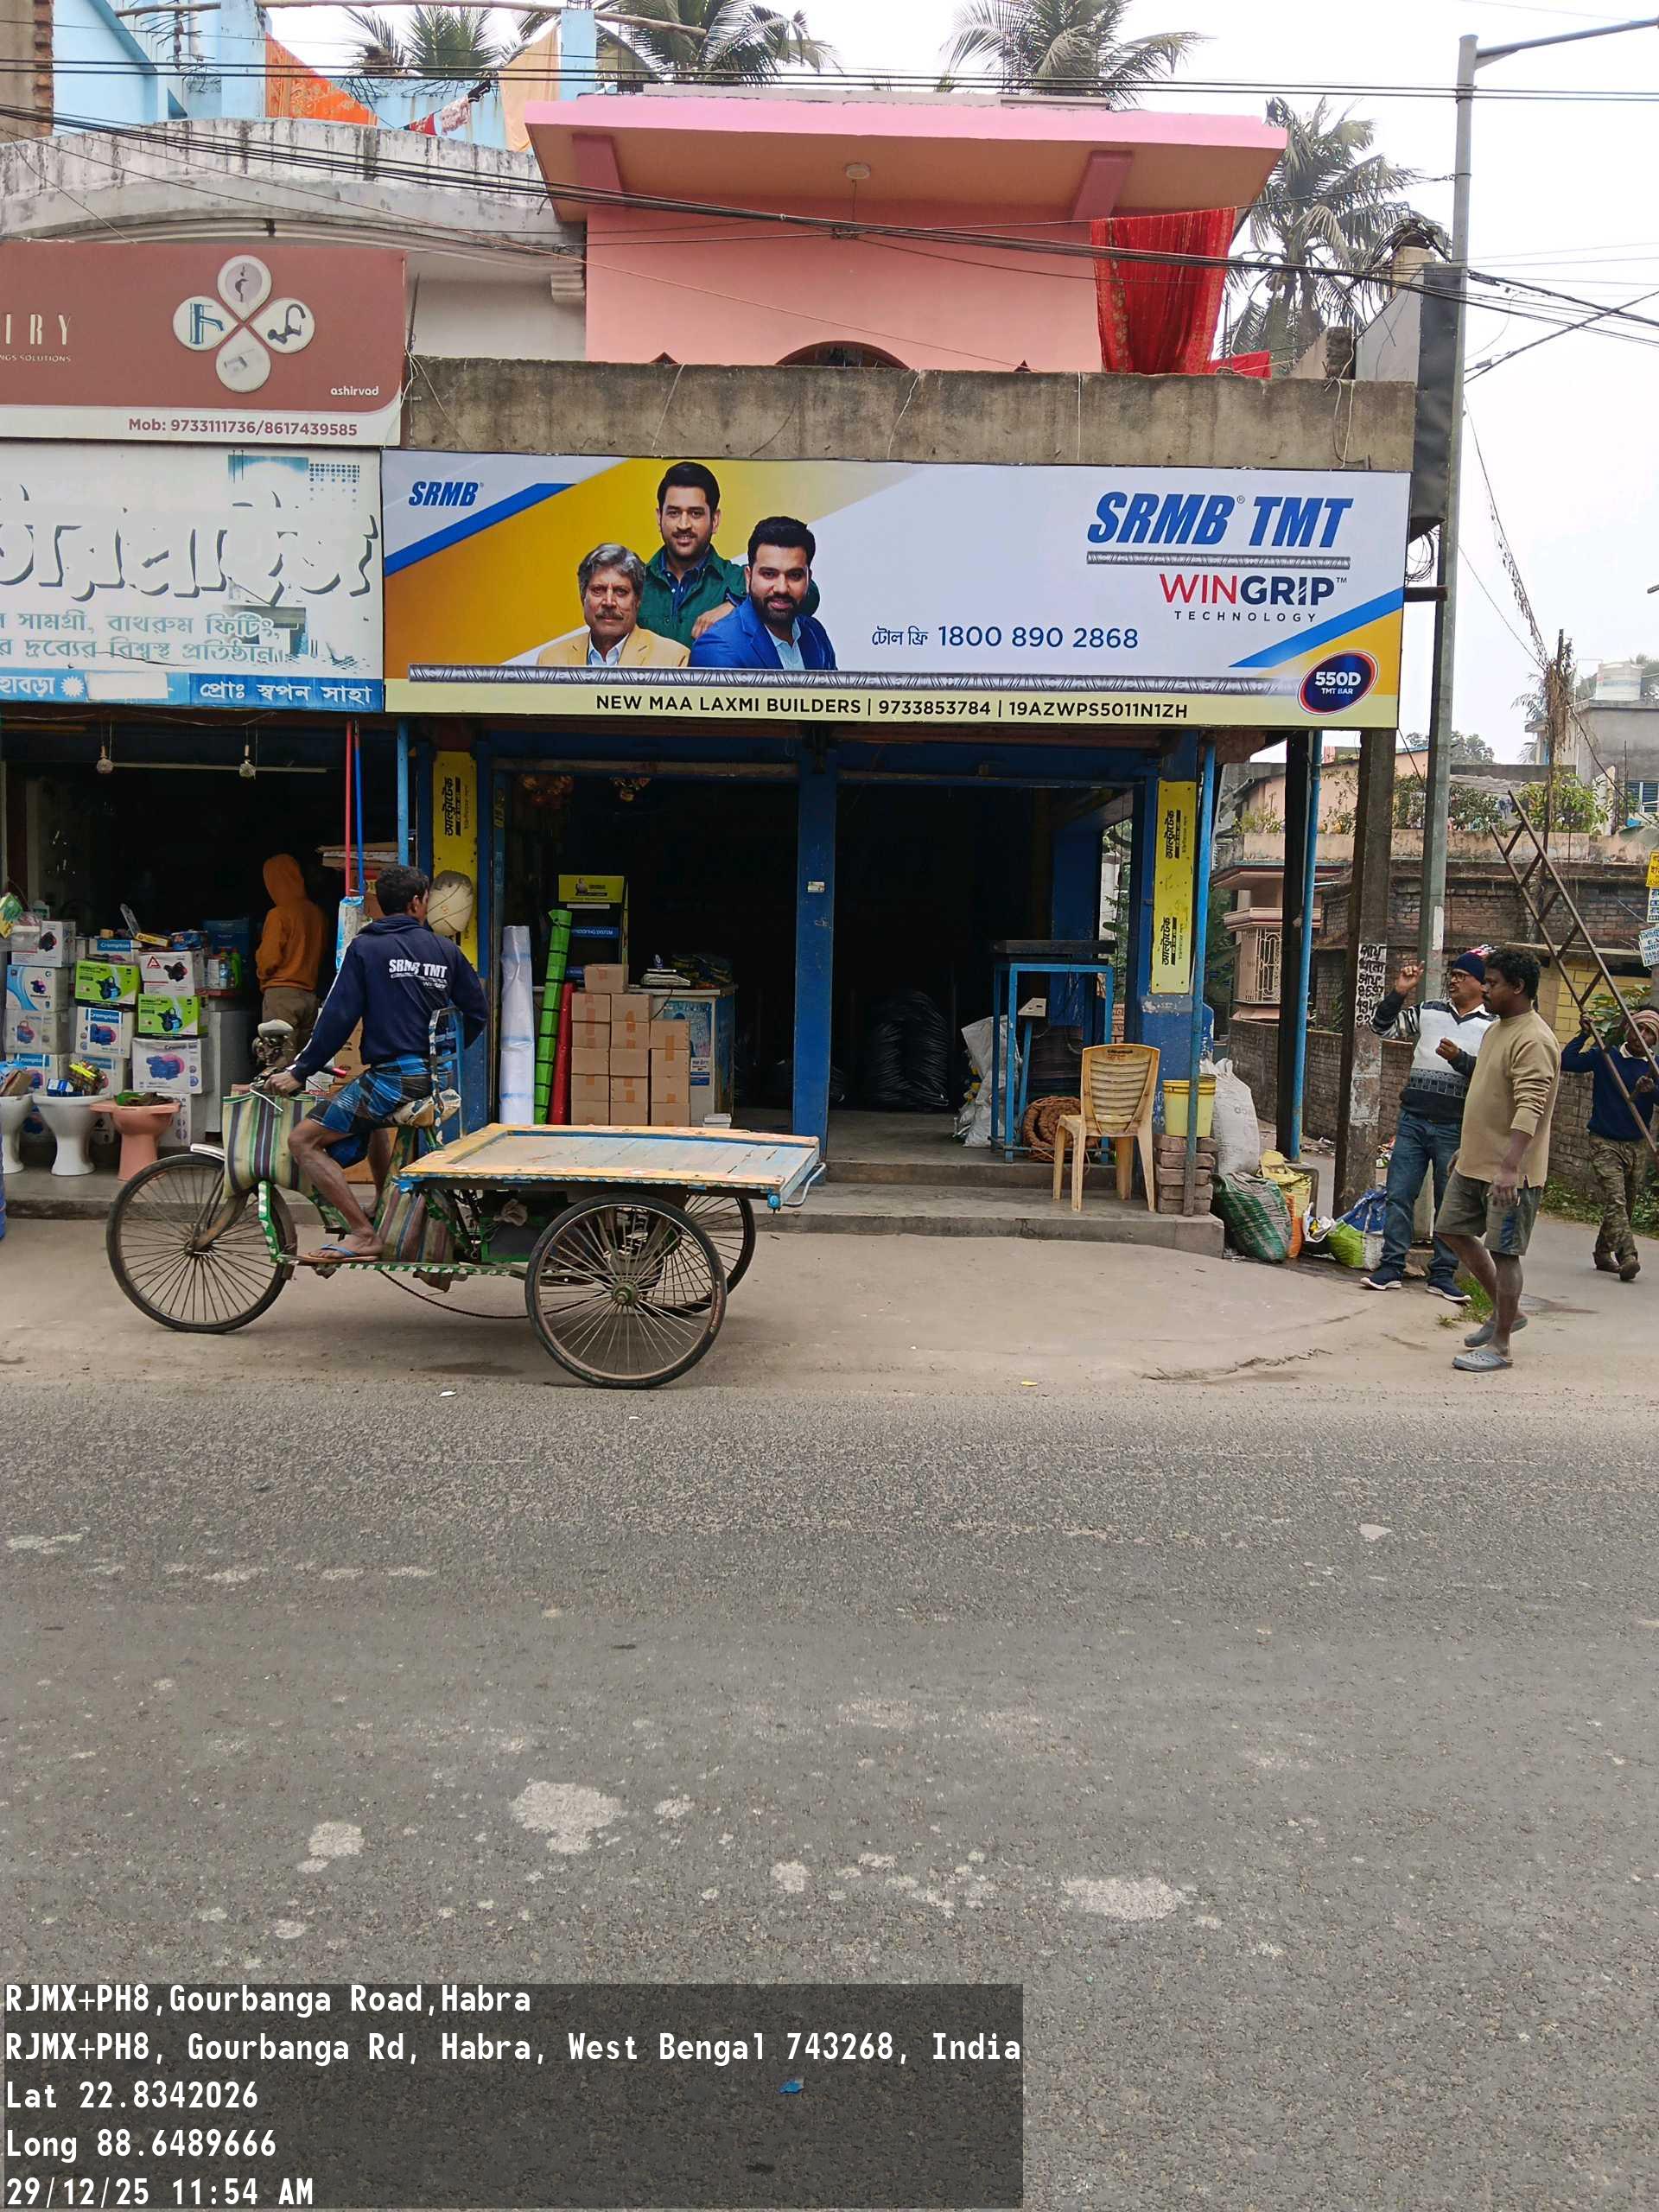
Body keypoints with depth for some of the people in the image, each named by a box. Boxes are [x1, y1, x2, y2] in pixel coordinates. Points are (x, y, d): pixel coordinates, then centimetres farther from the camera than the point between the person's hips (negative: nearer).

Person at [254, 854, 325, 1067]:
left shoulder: (278, 915, -11)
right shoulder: (316, 913, 5)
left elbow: (268, 959, -11)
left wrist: (262, 974, 8)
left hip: (281, 993, -6)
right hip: (310, 993, 6)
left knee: (281, 1061, -7)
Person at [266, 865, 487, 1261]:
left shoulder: (365, 947, -2)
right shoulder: (446, 950, 11)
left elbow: (338, 1017, -8)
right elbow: (476, 1014, 13)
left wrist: (300, 1072, -2)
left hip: (391, 1074, -7)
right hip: (435, 1077, 7)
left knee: (303, 1141, -4)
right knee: (373, 1123, 37)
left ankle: (363, 1235, -12)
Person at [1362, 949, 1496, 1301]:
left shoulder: (1493, 1027, 0)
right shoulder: (1429, 1011, 8)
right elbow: (1383, 1027, 6)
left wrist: (1459, 1059, -22)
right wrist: (1398, 993, -7)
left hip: (1455, 1129, -3)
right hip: (1413, 1121, 3)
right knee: (1399, 1195, 2)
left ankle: (1443, 1275, 12)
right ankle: (1391, 1266, 9)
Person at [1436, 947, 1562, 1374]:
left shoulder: (1533, 1041, -19)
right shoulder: (1498, 1030, 13)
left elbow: (1529, 1110, -29)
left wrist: (1509, 1166, -37)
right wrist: (1467, 1147, 26)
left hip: (1510, 1171, -10)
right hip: (1474, 1162, 10)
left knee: (1503, 1251, -3)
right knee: (1454, 1231, 15)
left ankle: (1500, 1345, 7)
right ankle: (1505, 1311, 29)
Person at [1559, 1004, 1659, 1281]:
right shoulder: (1605, 1056, -2)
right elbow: (1566, 1063, -10)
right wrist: (1585, 1035, -13)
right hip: (1605, 1142, -3)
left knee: (1626, 1205, 12)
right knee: (1615, 1201, -17)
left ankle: (1603, 1253, 29)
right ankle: (1628, 1257, -25)